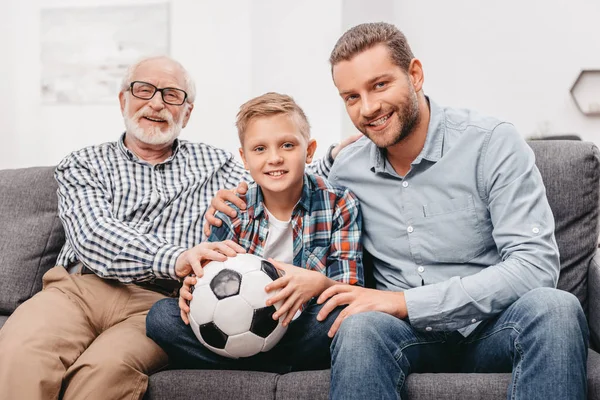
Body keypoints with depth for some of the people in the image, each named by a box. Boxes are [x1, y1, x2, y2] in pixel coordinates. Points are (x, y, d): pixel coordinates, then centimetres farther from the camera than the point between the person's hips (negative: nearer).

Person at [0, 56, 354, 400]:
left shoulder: (214, 163, 24)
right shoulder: (83, 165, 17)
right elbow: (94, 236, -3)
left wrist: (335, 157, 2)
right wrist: (175, 258, -21)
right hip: (80, 287, 0)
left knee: (106, 367, -33)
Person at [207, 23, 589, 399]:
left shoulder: (492, 142, -9)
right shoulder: (346, 169, 4)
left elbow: (535, 264, -17)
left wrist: (406, 301, -22)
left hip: (492, 327, -1)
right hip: (410, 334, 2)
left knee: (554, 306, -34)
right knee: (360, 326, -33)